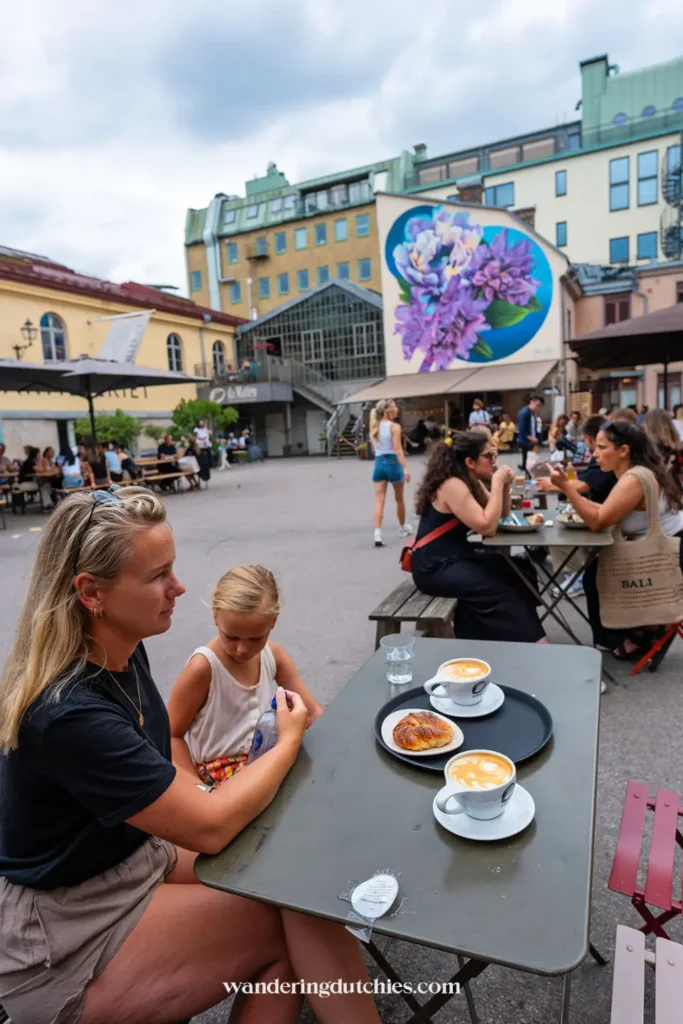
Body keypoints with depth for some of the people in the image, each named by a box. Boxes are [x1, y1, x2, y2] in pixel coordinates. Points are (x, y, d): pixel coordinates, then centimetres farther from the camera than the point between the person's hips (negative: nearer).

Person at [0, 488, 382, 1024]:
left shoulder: (124, 653, -6)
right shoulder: (69, 714, -32)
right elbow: (209, 827, -25)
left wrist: (225, 795, -6)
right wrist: (290, 740, -11)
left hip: (138, 854, 7)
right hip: (61, 946, -7)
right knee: (304, 917, -10)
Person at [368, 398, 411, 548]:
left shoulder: (374, 427, 10)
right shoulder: (394, 427, -8)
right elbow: (398, 449, -17)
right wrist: (405, 468, -20)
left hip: (379, 463, 4)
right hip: (393, 463, -4)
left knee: (379, 501, -3)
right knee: (399, 499, 15)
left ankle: (377, 534, -16)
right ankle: (402, 528, 33)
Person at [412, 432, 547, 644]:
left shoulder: (472, 481, 6)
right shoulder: (452, 485, -22)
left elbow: (501, 514, 13)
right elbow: (487, 527, -27)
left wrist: (505, 485, -4)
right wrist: (497, 483, -20)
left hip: (458, 555, 9)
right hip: (435, 567, -9)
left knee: (520, 571, 1)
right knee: (502, 590, -16)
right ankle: (530, 640, 3)